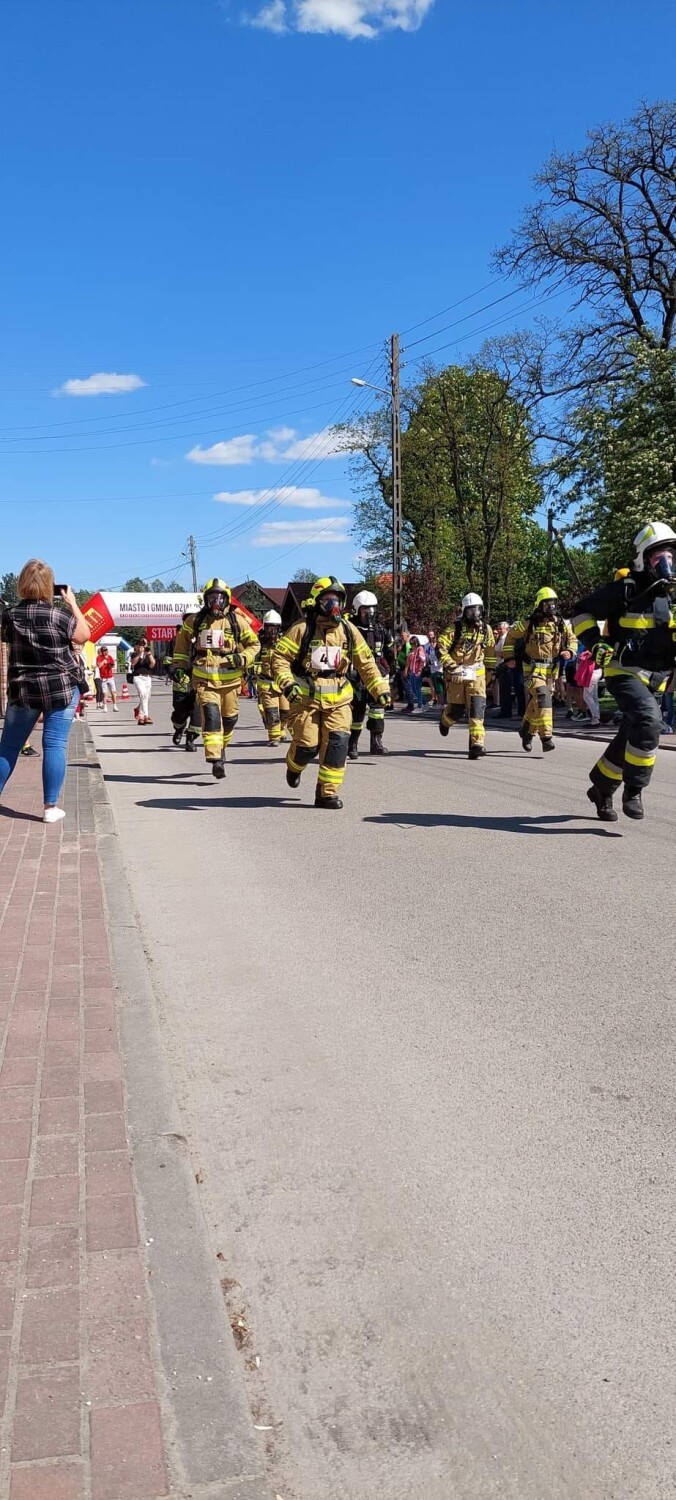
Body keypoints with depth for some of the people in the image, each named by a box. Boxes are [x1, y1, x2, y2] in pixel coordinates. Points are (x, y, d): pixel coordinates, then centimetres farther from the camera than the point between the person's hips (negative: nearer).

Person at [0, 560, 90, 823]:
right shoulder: (58, 613, -12)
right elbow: (83, 636, 0)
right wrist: (73, 604, 7)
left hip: (22, 690, 3)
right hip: (62, 687, -3)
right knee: (55, 745, -2)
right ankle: (50, 807, -2)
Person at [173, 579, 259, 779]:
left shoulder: (237, 621, 2)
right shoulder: (194, 621, 5)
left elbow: (253, 644, 9)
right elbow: (182, 642, 21)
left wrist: (243, 658, -8)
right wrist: (179, 665, 16)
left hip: (229, 679, 1)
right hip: (204, 679, -1)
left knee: (229, 717, 12)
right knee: (211, 715, -17)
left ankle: (221, 746, 40)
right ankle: (215, 759, -22)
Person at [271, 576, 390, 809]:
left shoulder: (349, 630, 6)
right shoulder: (302, 629, -6)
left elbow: (365, 662, 13)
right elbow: (279, 657, -5)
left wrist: (380, 688, 7)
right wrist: (287, 683, -19)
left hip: (338, 699, 3)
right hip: (306, 697, -3)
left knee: (338, 743, -11)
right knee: (308, 745, -3)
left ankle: (328, 792, 0)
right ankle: (294, 767, 35)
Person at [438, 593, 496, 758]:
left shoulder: (486, 629, 6)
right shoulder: (456, 628, -7)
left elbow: (490, 650, 20)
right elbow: (440, 647, -9)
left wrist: (490, 669, 21)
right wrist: (449, 664, -16)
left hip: (477, 674, 2)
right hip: (457, 674, -2)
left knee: (477, 706, -15)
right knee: (456, 709, 6)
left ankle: (477, 744, -19)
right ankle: (445, 721, 44)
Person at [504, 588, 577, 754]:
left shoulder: (561, 623, 5)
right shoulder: (529, 623, -7)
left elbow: (572, 639, 16)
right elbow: (511, 635, 7)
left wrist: (570, 651, -5)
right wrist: (509, 656, 2)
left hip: (551, 669, 5)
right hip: (533, 668, -5)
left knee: (535, 702, 15)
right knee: (543, 697, -23)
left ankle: (527, 731, 37)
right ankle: (546, 737, -27)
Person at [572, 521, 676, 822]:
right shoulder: (623, 590, -10)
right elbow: (583, 612, -3)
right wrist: (595, 643, -14)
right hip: (624, 673, -7)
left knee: (629, 739, 12)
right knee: (648, 720, -29)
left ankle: (601, 790, 32)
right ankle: (633, 789, -17)